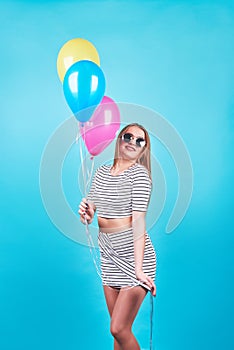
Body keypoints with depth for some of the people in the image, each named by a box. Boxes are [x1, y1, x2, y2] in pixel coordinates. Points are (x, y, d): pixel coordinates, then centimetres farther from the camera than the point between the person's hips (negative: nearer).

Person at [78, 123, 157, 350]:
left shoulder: (139, 173, -9)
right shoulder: (102, 171, 9)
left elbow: (138, 220, -17)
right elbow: (90, 208, 14)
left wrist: (138, 268, -22)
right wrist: (86, 214, -12)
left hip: (133, 253, -6)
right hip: (109, 254, 6)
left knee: (119, 329, -6)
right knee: (118, 327, 11)